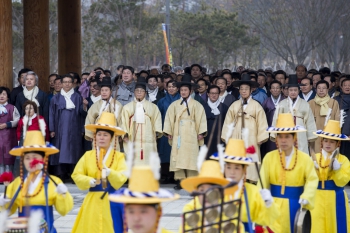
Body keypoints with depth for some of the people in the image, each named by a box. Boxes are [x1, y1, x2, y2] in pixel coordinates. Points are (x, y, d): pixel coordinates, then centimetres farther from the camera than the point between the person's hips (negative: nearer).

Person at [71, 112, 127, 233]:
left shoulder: (119, 156, 1)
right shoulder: (88, 156, 6)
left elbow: (121, 178, -10)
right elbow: (76, 175, 1)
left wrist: (109, 173, -29)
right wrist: (90, 181, -16)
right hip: (93, 201, 1)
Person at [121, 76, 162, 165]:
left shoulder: (153, 107, 13)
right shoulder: (127, 107, 14)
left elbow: (157, 120, 8)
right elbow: (124, 122, 8)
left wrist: (157, 133, -5)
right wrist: (125, 135, -4)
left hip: (147, 140, 0)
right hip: (132, 141, 0)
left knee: (147, 163, -7)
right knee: (133, 162, -7)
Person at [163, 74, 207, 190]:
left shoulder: (196, 105, 5)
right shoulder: (174, 105, 12)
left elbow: (201, 119, 1)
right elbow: (169, 118, 8)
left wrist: (201, 133, -7)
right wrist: (168, 132, -1)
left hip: (190, 135, -2)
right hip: (177, 135, 2)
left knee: (190, 157, -5)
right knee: (178, 157, -3)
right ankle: (180, 180, 0)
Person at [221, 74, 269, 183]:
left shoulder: (256, 106, 0)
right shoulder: (234, 105, 8)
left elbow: (261, 123, -1)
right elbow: (228, 122, 9)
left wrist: (261, 138, -5)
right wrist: (226, 137, 3)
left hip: (251, 139, -2)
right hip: (236, 139, 2)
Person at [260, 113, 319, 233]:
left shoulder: (305, 158, -2)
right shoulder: (269, 157, -1)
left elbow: (312, 180, -7)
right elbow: (263, 181, -6)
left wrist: (306, 197, -23)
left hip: (295, 205, 0)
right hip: (274, 204, 0)